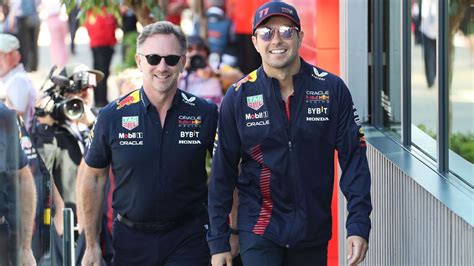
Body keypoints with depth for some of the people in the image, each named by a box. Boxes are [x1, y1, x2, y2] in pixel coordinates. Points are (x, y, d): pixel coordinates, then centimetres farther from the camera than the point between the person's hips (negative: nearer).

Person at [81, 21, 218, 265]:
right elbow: (94, 178, 7)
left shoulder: (205, 114, -3)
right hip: (130, 240, 1)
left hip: (187, 240, -1)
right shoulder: (112, 116, -2)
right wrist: (92, 245, 5)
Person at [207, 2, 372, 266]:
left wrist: (358, 225, -10)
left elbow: (354, 157, -3)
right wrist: (219, 241, 0)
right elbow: (223, 171, 1)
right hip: (259, 230, -1)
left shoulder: (332, 89, -3)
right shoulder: (239, 96, -2)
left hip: (314, 232, 1)